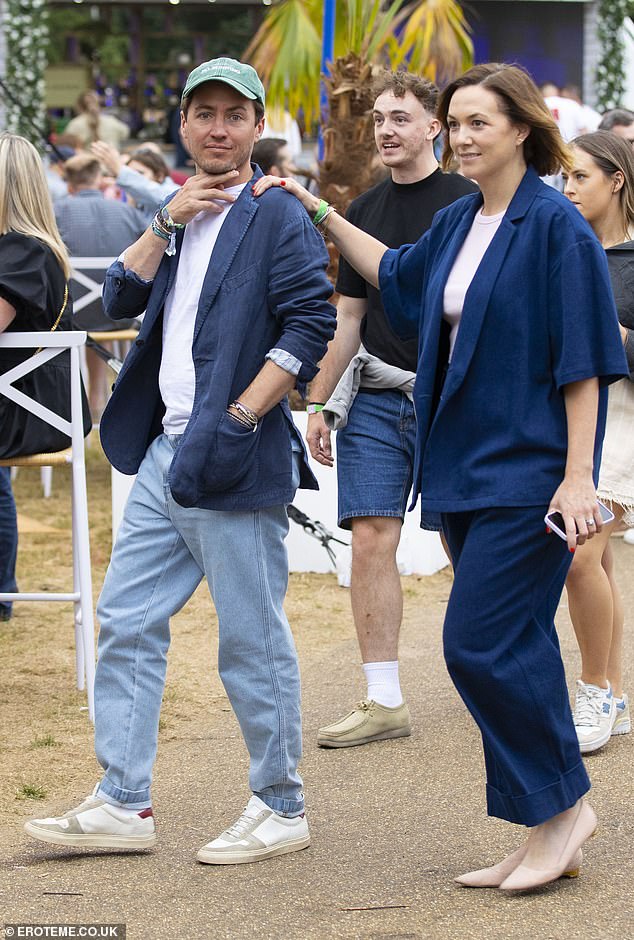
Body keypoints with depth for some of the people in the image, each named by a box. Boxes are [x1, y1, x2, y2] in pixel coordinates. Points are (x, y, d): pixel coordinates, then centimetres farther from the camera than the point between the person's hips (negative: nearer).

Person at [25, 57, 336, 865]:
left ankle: (282, 808, 11)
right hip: (166, 452, 8)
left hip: (231, 462, -8)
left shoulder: (278, 219, -6)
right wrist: (167, 221, -3)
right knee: (126, 623, 8)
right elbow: (121, 298, 7)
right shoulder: (181, 218, 17)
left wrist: (240, 418, -18)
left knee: (252, 639, -1)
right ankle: (123, 804, 14)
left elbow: (310, 325, -15)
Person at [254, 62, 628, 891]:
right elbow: (398, 278, 32)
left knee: (481, 643, -11)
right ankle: (551, 836, 14)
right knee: (512, 649, 8)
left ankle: (564, 802, 5)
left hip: (528, 471, -8)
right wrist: (320, 213, 30)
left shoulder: (556, 226, -12)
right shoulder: (457, 223, 11)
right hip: (467, 468, 8)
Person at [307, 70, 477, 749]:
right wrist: (319, 403, 14)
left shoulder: (467, 203, -3)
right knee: (371, 540, -4)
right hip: (374, 399, 4)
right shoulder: (364, 211, 13)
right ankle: (384, 701, 0)